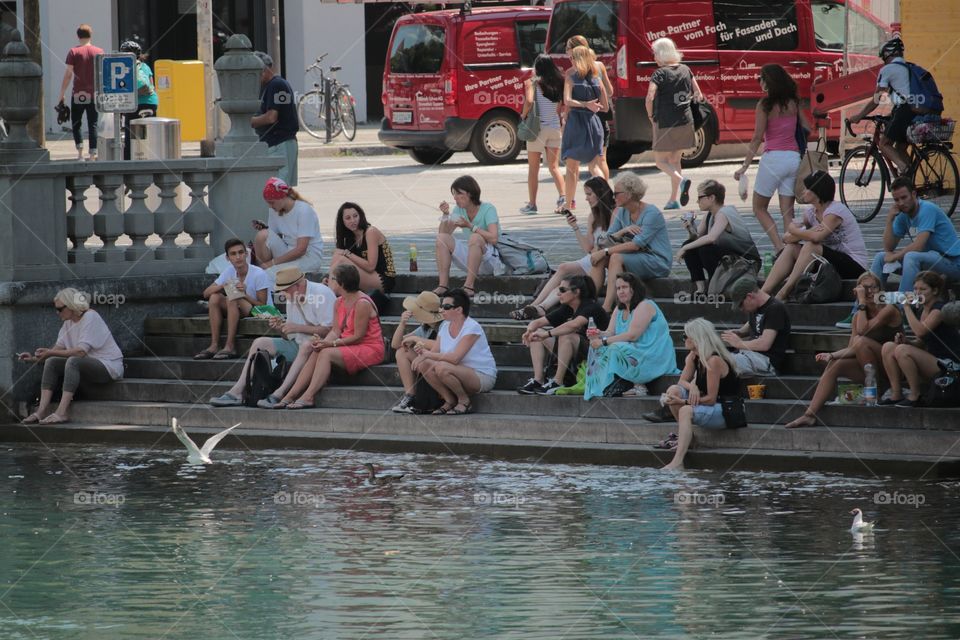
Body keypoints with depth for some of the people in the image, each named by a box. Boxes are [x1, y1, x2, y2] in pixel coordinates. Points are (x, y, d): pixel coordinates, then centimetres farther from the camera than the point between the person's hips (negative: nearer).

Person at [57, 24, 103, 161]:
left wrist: (62, 94, -1)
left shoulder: (74, 52, -4)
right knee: (93, 125, 4)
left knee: (76, 123, 10)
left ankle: (80, 151, -5)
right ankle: (93, 154, -2)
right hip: (94, 93, 2)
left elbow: (68, 74, -7)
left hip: (78, 94, -2)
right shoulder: (99, 52, 3)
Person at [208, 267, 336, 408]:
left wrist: (297, 327, -20)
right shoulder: (292, 298, 11)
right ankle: (236, 393, -9)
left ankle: (278, 394, -43)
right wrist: (281, 328, -8)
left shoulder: (322, 293, -13)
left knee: (306, 345, -40)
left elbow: (329, 330, -20)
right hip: (296, 345, 8)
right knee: (260, 343, -1)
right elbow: (289, 338, 14)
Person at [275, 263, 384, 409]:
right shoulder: (339, 303, 10)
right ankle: (290, 396, -19)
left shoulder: (362, 304, -18)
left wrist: (331, 344, -22)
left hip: (369, 349, -8)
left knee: (326, 354, -26)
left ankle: (308, 397, -30)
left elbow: (358, 336, -19)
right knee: (315, 354, -12)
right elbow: (336, 331, 5)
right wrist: (323, 342, -17)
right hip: (349, 347, 8)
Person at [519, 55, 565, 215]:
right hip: (555, 127, 4)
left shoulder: (533, 83, -9)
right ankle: (562, 197, -6)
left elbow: (529, 101, -22)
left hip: (538, 127, -4)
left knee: (533, 168, 6)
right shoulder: (559, 83, 4)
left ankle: (532, 204, 6)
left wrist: (523, 115, -6)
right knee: (554, 166, 11)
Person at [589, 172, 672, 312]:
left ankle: (606, 308, -38)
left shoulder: (651, 213, -15)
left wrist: (606, 251, -24)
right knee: (597, 253, -13)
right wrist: (623, 231, -19)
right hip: (636, 259, 7)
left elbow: (637, 244, -23)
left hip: (658, 262, -7)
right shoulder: (622, 212, 9)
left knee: (616, 258, -31)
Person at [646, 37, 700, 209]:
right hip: (685, 122, 6)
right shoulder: (685, 70, 6)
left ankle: (681, 180, -22)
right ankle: (674, 200, 13)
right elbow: (698, 95, 11)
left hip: (665, 123, -6)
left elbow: (650, 97, -23)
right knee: (675, 160, 16)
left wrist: (650, 114, -7)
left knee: (660, 161, 4)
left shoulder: (660, 73, -12)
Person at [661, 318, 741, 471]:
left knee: (686, 411, -32)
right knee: (673, 390, -5)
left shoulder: (714, 361, -22)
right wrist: (691, 387, -17)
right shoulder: (693, 356, 5)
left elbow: (711, 399, -22)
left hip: (728, 412, -9)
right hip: (711, 406, 9)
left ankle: (677, 463, -39)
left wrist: (683, 402, -25)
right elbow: (682, 381, 7)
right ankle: (685, 435, -1)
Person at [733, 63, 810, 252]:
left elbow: (757, 138, -11)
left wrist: (745, 166, -8)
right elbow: (807, 129, 11)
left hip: (774, 157, -5)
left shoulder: (765, 105, -10)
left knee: (759, 208, 9)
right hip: (794, 157, 5)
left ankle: (779, 248, -6)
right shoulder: (793, 103, 5)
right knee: (787, 211, 8)